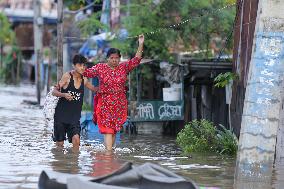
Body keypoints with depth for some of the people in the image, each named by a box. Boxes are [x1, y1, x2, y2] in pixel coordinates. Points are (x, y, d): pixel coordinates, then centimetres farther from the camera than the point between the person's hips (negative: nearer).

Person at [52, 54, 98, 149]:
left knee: (76, 139, -19)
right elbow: (54, 91, -9)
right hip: (61, 114, -3)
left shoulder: (84, 80, 4)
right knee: (59, 143, 4)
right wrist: (64, 95, -27)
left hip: (75, 116, 3)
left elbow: (94, 89, 23)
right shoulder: (67, 76, -9)